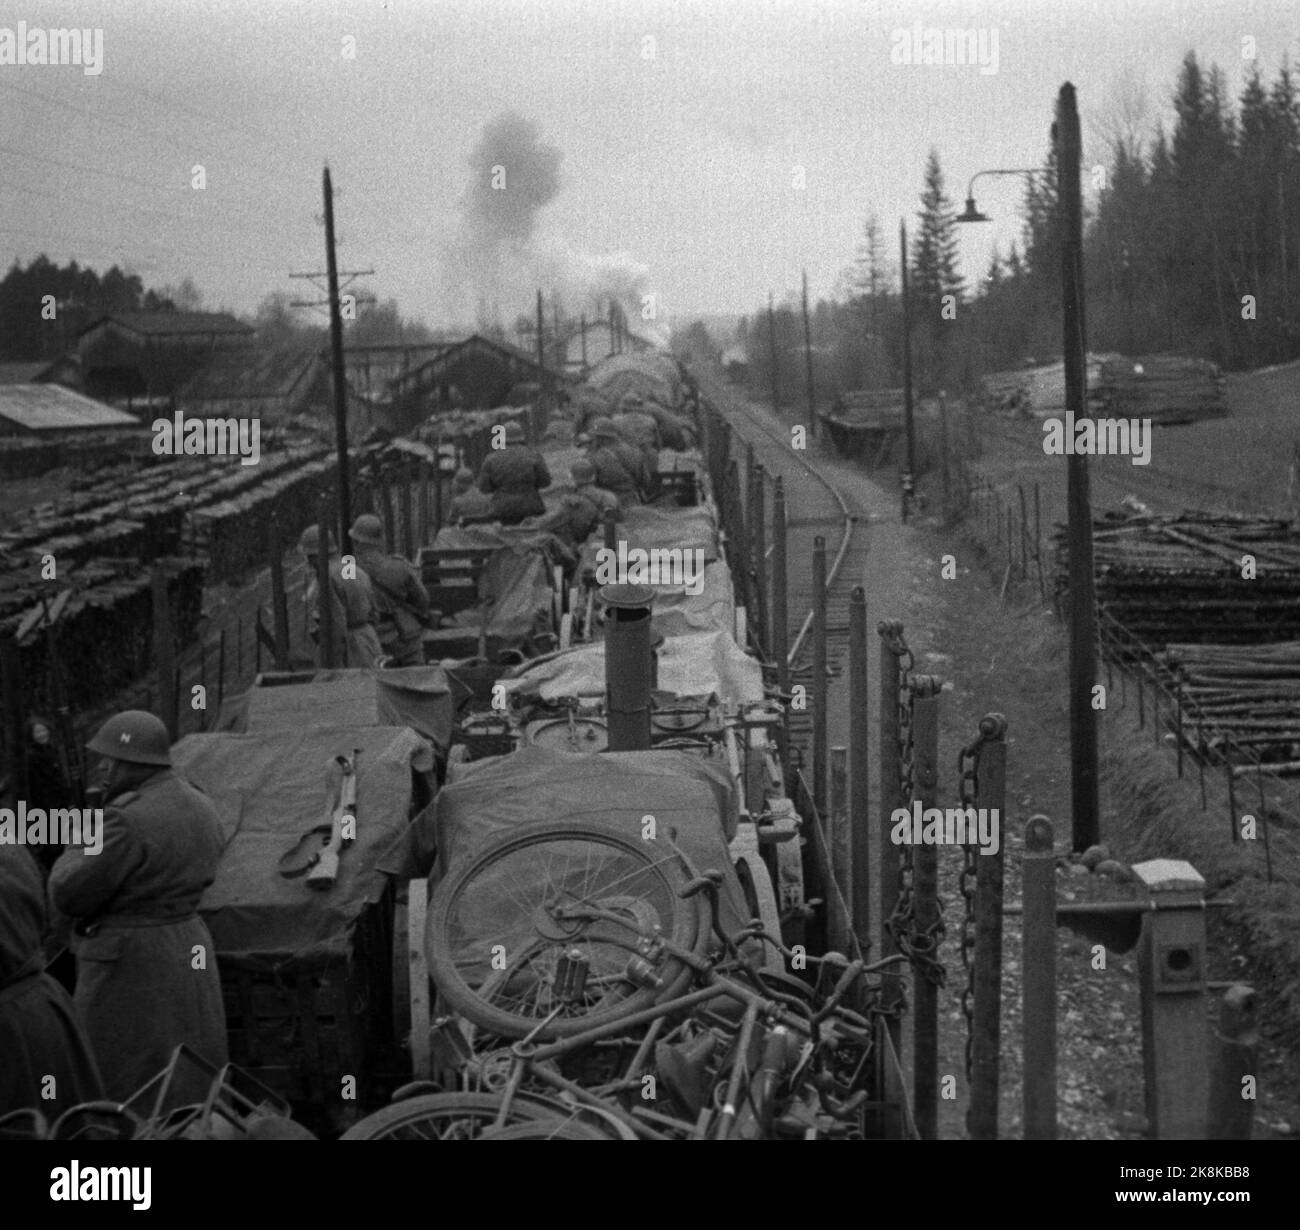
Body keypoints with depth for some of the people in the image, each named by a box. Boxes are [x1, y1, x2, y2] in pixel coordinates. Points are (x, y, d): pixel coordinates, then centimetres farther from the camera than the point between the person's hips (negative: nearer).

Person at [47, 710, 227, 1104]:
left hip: (130, 968, -9)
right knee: (186, 1092, 15)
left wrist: (79, 849, 3)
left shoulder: (131, 821, -21)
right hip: (189, 952, 9)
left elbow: (69, 894, -16)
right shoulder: (197, 808, 6)